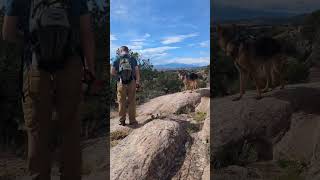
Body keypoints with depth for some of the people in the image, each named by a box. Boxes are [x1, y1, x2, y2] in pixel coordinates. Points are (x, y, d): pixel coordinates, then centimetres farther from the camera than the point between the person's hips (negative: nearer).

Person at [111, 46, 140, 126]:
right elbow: (137, 71, 0)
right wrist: (138, 82, -1)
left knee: (122, 102, 8)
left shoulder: (117, 59, 5)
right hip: (131, 82, 1)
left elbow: (112, 72, -2)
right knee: (131, 102, 7)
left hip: (121, 83, 0)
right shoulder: (132, 58, 8)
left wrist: (118, 75, 14)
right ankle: (132, 120, 11)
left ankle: (122, 121, 13)